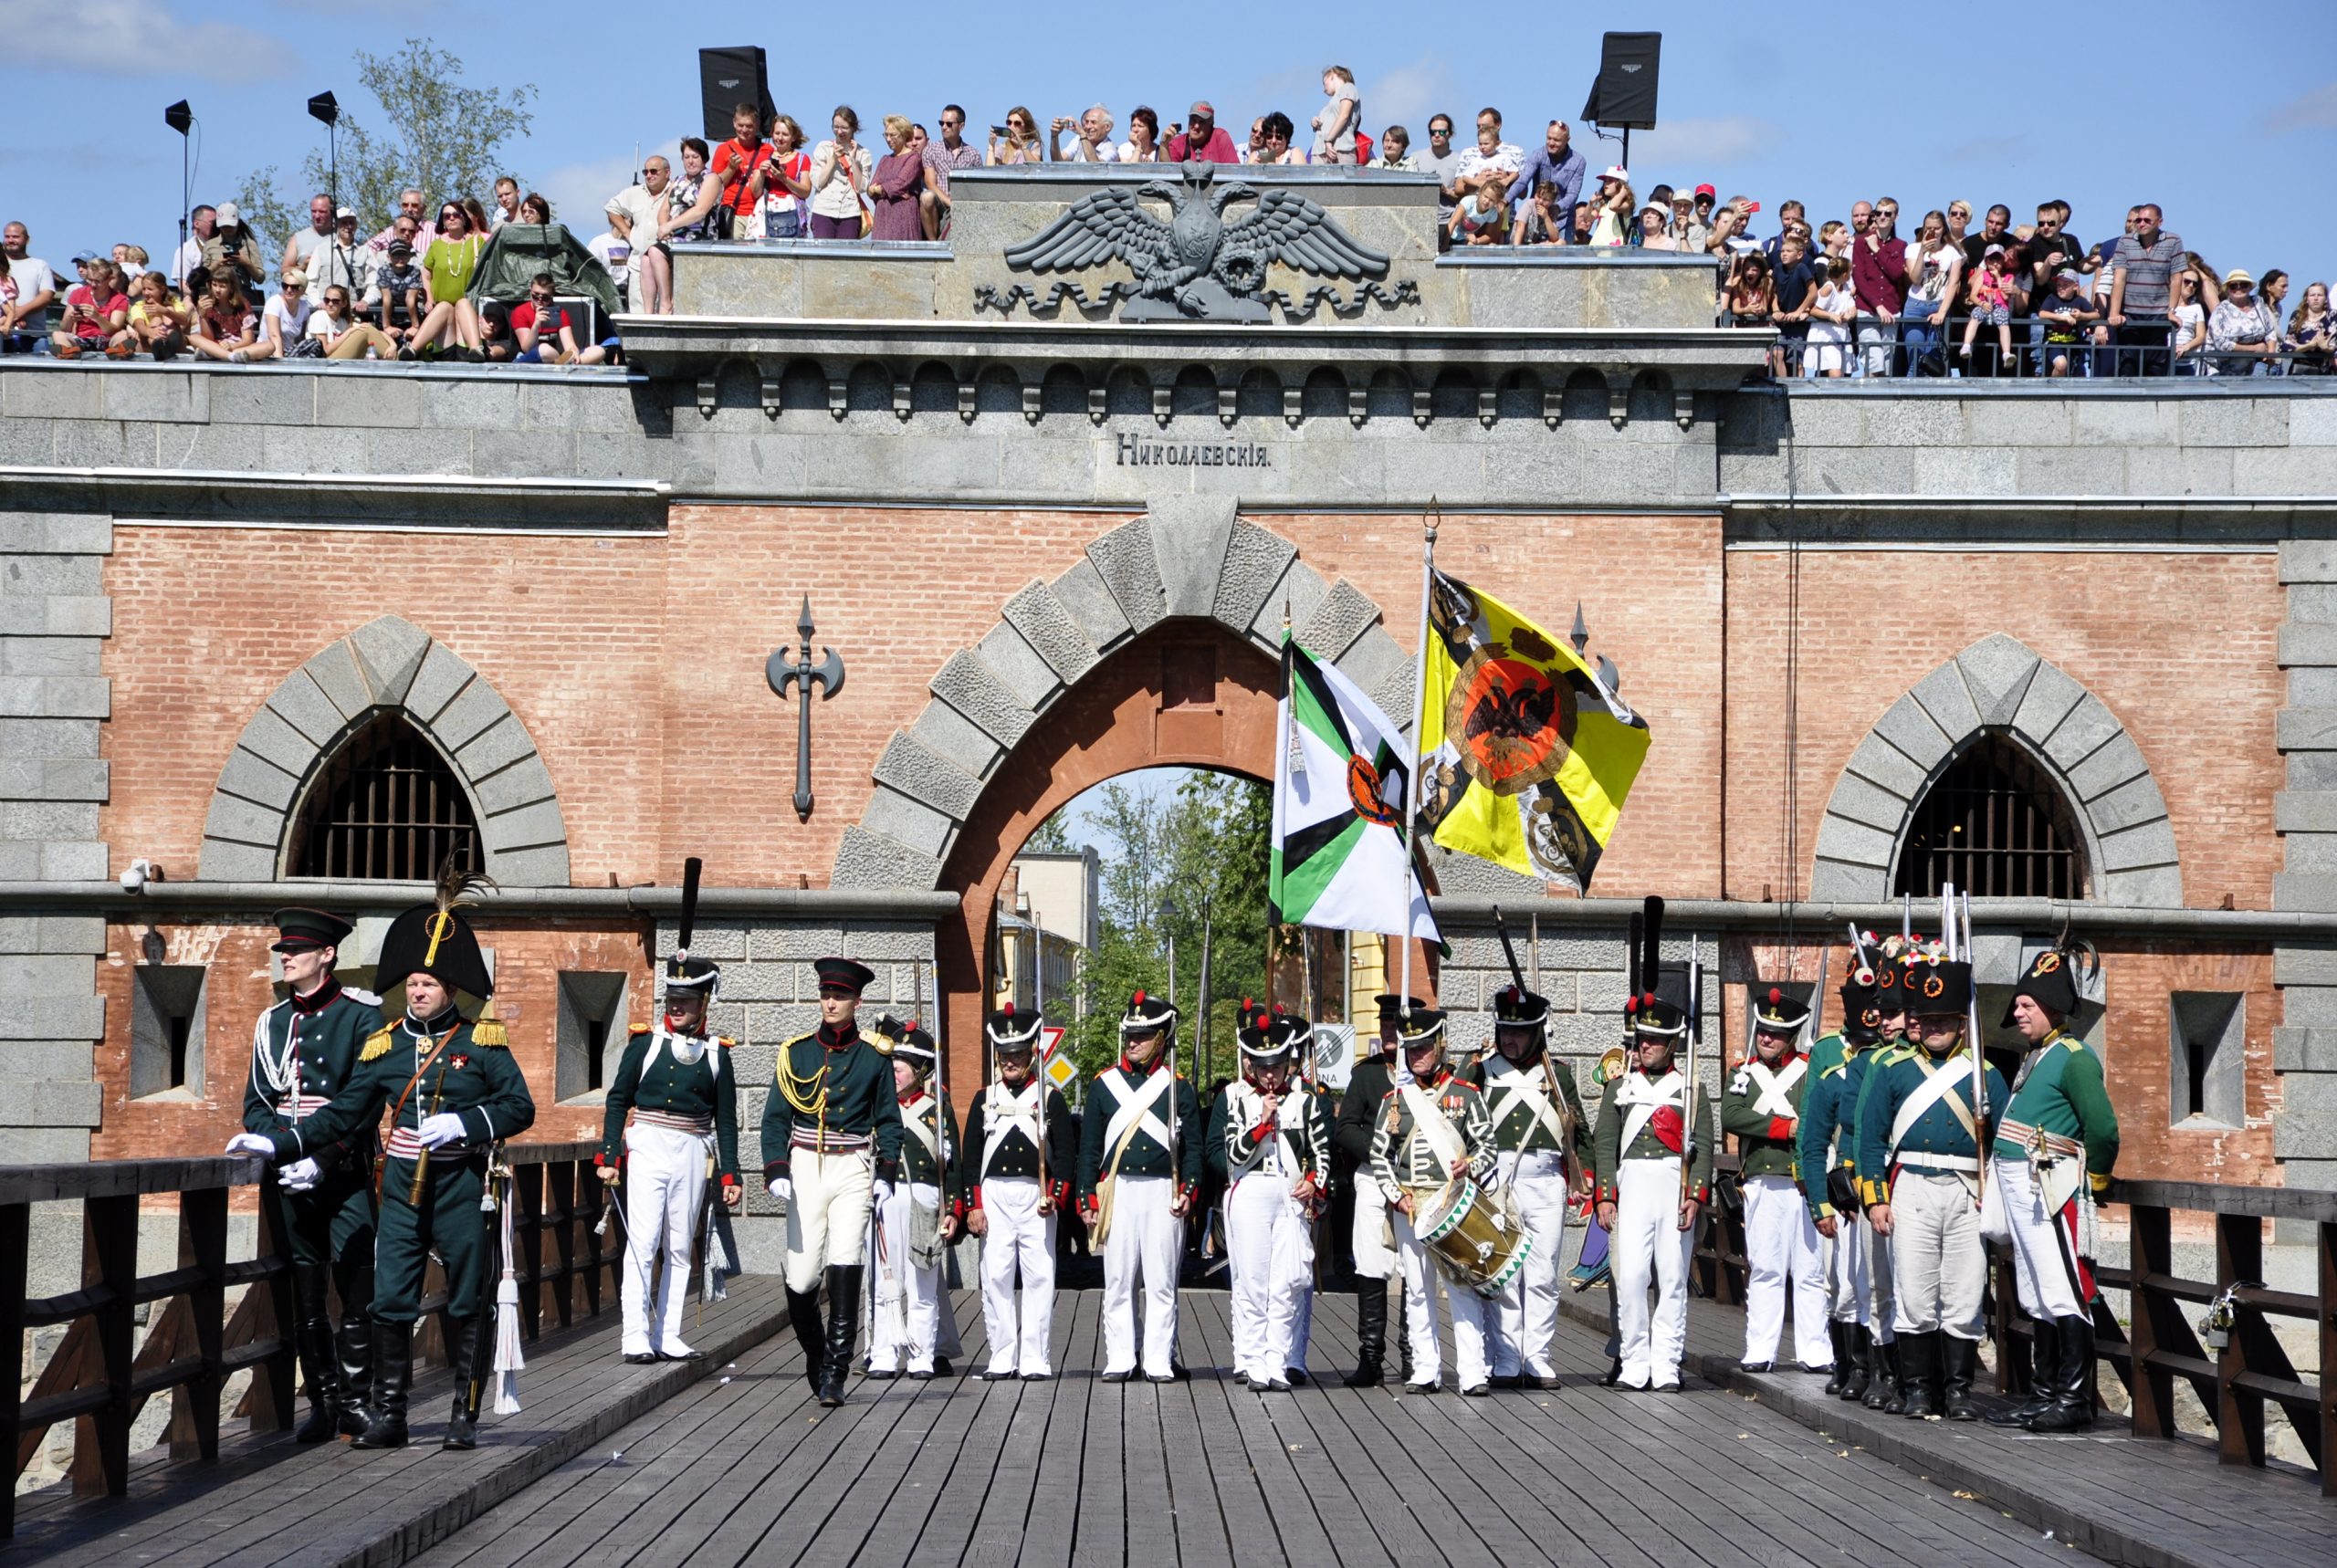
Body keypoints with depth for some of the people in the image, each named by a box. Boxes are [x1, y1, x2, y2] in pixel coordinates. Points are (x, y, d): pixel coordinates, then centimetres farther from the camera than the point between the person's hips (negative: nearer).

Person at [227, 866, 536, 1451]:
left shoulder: (482, 1042, -1)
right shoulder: (385, 1045, 7)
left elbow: (520, 1107, -4)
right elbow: (342, 1114, 8)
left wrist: (463, 1123, -18)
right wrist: (278, 1144, -1)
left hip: (462, 1188, -2)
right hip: (401, 1189, 3)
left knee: (467, 1302, 4)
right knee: (390, 1301, -1)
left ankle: (466, 1414, 13)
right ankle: (388, 1414, 7)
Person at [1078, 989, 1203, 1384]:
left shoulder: (1178, 1087, 5)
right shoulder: (1104, 1084, 7)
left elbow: (1193, 1147, 5)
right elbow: (1089, 1147, 9)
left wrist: (1188, 1192, -8)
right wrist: (1088, 1200, 3)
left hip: (1163, 1193, -1)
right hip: (1117, 1191, 1)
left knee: (1161, 1282, 0)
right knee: (1118, 1281, 2)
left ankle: (1159, 1361, 5)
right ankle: (1119, 1360, 8)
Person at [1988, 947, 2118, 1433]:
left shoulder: (2074, 1057, -10)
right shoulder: (2032, 1059, 18)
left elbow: (2103, 1128, -15)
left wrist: (2093, 1180, -3)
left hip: (2050, 1189, -10)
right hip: (2017, 1189, 10)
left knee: (2065, 1297, -8)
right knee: (2037, 1300, 12)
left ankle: (2074, 1401, -7)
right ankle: (2046, 1394, 18)